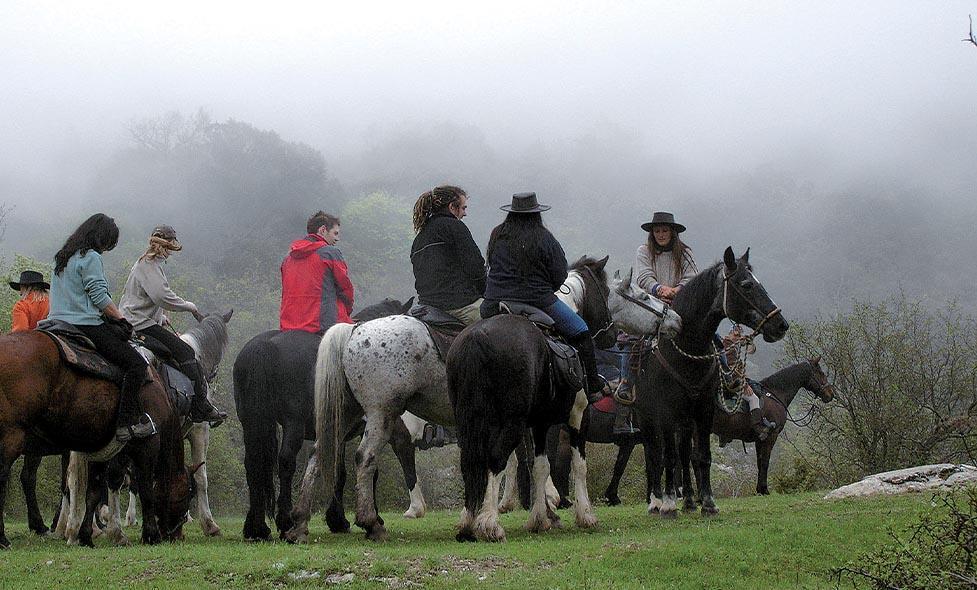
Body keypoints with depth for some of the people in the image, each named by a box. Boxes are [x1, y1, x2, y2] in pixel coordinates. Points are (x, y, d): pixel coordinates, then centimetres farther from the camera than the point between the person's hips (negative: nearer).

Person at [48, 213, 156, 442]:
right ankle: (127, 423, -19)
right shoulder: (90, 257, -9)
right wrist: (122, 319, -2)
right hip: (86, 326, -10)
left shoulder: (62, 257, 18)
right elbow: (100, 297, -14)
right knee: (136, 363, -11)